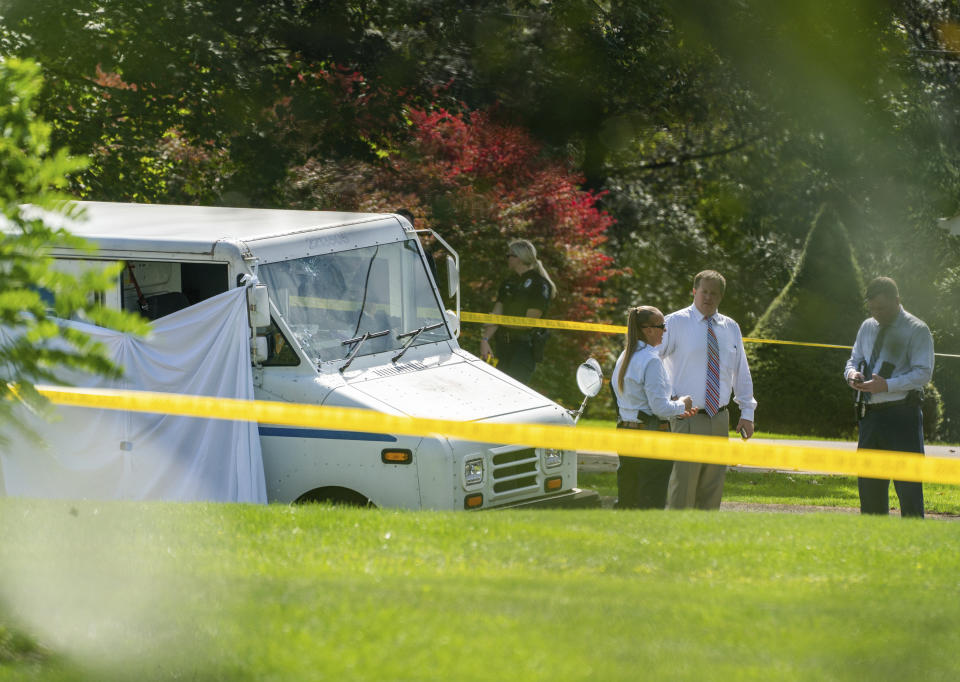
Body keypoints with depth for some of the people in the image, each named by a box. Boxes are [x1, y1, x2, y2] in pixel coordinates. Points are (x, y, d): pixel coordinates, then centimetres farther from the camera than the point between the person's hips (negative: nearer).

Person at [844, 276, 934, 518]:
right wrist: (852, 374, -2)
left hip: (902, 415, -7)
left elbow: (923, 373, -12)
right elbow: (854, 360, 23)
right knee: (868, 482, 9)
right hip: (871, 414, 7)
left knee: (908, 484, -9)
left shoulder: (917, 330, -5)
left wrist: (887, 385, -22)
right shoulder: (867, 327, 15)